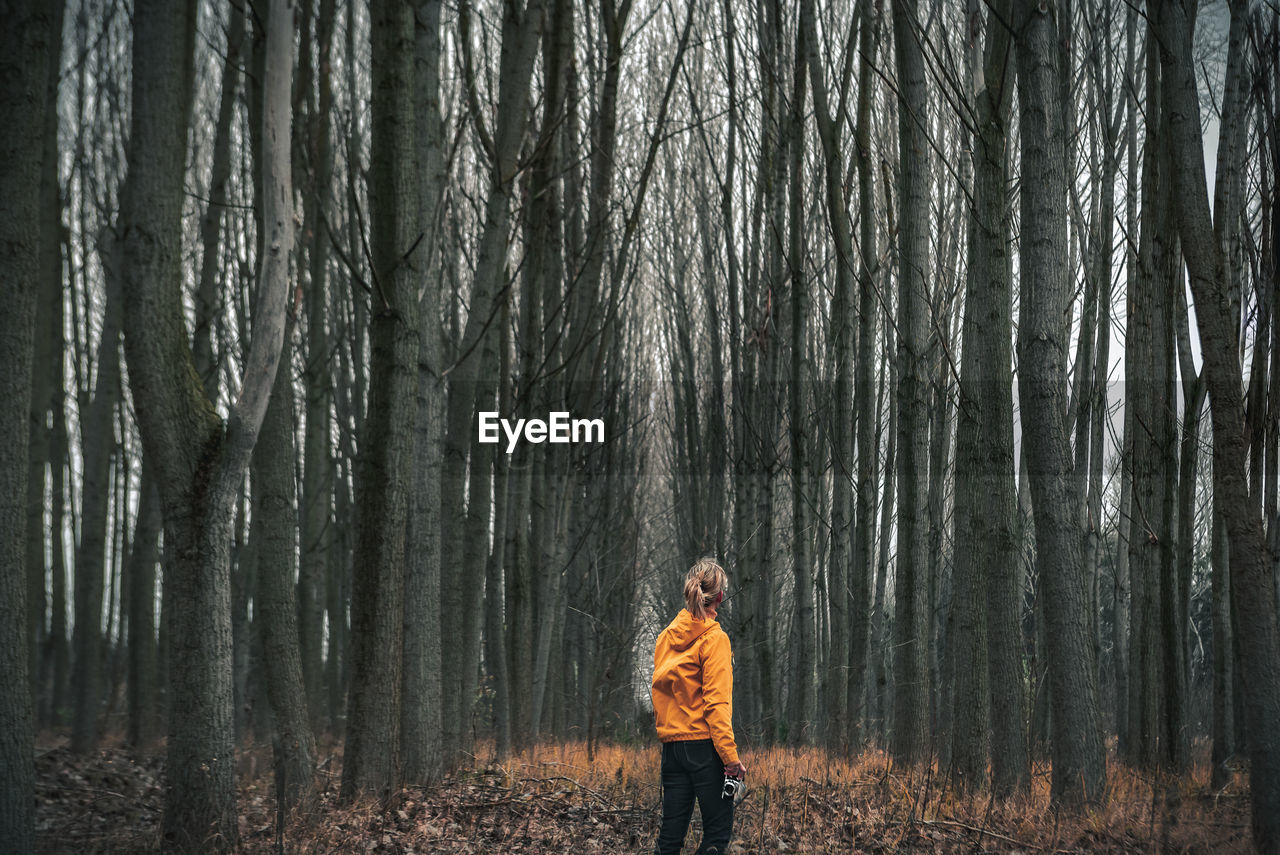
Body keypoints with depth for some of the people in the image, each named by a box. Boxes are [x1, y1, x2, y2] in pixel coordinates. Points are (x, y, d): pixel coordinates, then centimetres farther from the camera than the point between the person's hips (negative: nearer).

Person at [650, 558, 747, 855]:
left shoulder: (667, 636, 10)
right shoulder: (714, 639, -9)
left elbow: (659, 691, 12)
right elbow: (716, 702, -15)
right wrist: (730, 755, -15)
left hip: (671, 743, 6)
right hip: (704, 742, -6)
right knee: (718, 831, 0)